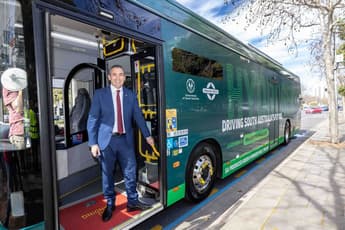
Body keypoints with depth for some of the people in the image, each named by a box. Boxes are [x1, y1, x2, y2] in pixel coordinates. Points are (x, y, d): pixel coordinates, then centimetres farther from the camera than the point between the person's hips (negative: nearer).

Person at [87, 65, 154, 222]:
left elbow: (138, 117, 8)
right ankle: (110, 205, 32)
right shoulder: (100, 94, -1)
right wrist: (93, 143, -7)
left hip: (126, 139, 2)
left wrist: (147, 135, 3)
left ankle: (132, 202, 30)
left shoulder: (131, 95, 6)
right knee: (107, 174, 11)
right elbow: (92, 119, -2)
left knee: (130, 172, 10)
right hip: (107, 140, -1)